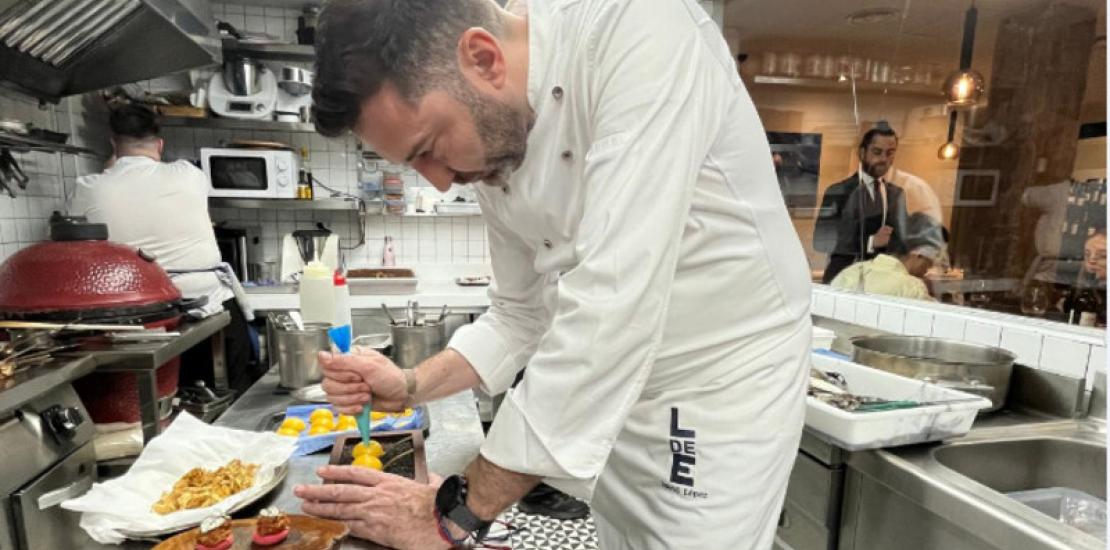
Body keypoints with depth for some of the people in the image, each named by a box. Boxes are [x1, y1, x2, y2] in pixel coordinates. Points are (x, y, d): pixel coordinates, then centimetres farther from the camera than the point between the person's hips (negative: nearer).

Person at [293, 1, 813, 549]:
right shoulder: (495, 139, -2)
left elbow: (613, 304, -32)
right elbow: (522, 311, 8)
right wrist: (412, 386, -6)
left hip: (721, 393, -6)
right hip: (611, 401, 6)